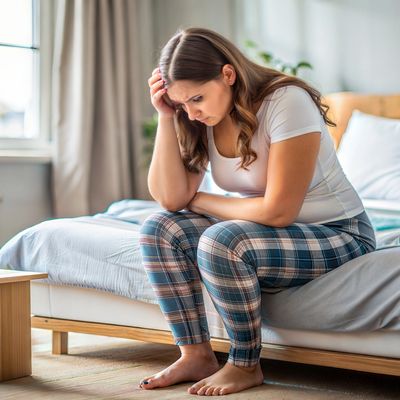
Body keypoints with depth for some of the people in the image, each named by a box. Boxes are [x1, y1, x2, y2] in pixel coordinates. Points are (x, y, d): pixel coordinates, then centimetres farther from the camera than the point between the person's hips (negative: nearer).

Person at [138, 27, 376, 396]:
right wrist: (166, 117, -17)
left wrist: (201, 201, -13)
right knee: (159, 230, -10)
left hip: (337, 235, -7)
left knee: (220, 241, -31)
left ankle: (246, 367, -11)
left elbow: (278, 211, -27)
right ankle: (196, 355, -4)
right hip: (267, 232, 8)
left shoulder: (286, 102, -24)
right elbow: (171, 198, -10)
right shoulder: (199, 119, -3)